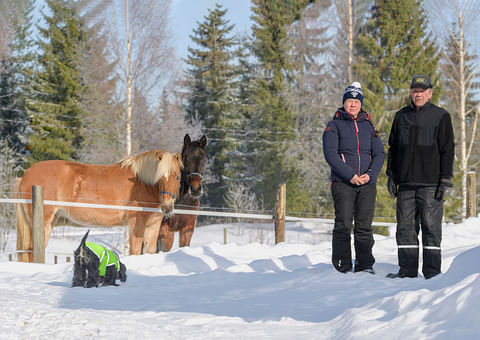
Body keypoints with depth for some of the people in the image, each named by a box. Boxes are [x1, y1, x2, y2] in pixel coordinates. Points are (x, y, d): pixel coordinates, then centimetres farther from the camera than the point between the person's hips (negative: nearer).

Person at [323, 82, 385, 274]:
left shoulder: (368, 126, 15)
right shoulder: (335, 125, 4)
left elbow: (379, 153, 11)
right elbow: (330, 153, -6)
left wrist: (370, 174, -8)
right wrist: (350, 175, -15)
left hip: (367, 184, 3)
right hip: (342, 182, -3)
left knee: (365, 226, 1)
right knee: (343, 225, -6)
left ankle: (364, 265, 6)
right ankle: (342, 268, -3)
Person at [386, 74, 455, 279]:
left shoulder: (440, 117, 1)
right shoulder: (401, 116, 13)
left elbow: (447, 151, -2)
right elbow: (393, 148, 18)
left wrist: (445, 181, -8)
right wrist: (391, 176, 11)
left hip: (430, 184, -4)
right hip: (406, 184, 4)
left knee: (431, 228, -3)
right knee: (405, 227, 5)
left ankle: (432, 272, 0)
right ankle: (407, 269, 11)